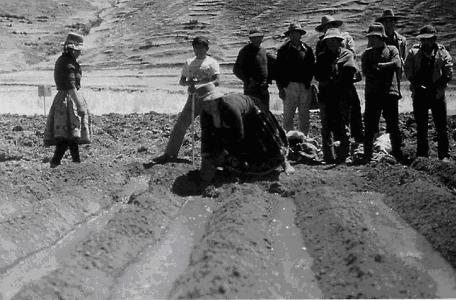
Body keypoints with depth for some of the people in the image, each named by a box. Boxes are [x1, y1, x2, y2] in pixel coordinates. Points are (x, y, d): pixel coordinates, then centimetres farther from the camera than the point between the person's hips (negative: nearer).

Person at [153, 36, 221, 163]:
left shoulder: (212, 63, 1)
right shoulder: (189, 63, 15)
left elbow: (217, 81, -11)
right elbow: (181, 81, 15)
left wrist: (199, 84, -21)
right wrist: (190, 83, -8)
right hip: (193, 97, 4)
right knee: (180, 125, -2)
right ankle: (170, 153, 3)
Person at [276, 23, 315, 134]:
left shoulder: (307, 49, 10)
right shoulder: (284, 50, 3)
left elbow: (312, 67, 16)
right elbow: (278, 70, 3)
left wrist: (308, 82, 4)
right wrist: (280, 88, -3)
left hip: (305, 87, 3)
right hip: (289, 86, -3)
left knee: (304, 117, 7)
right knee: (288, 116, -2)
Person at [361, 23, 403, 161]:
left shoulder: (392, 50, 8)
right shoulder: (367, 53, 13)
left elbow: (397, 64, -11)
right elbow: (366, 72, -3)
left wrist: (378, 66, -8)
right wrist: (386, 70, -9)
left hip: (390, 92, -1)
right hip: (372, 94, 2)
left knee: (393, 126, 1)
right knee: (370, 127, 1)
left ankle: (397, 154, 11)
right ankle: (367, 156, 7)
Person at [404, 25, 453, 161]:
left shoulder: (442, 53, 3)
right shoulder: (414, 52, 7)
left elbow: (448, 74, -2)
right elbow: (407, 69, 1)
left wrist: (437, 86, -13)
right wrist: (416, 83, -11)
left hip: (437, 94, -1)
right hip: (419, 94, 1)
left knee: (441, 127, 0)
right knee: (421, 127, 8)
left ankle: (444, 155, 7)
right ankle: (422, 155, 16)